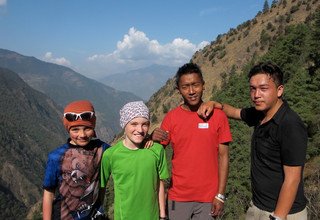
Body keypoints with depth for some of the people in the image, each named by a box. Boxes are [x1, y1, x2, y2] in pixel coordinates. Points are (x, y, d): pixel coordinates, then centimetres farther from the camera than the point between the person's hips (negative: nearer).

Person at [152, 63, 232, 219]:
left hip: (208, 197, 0)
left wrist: (220, 195, -5)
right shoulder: (171, 117, -4)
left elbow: (223, 156, -3)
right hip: (178, 197, 1)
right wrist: (153, 138, -19)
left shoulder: (218, 116, -6)